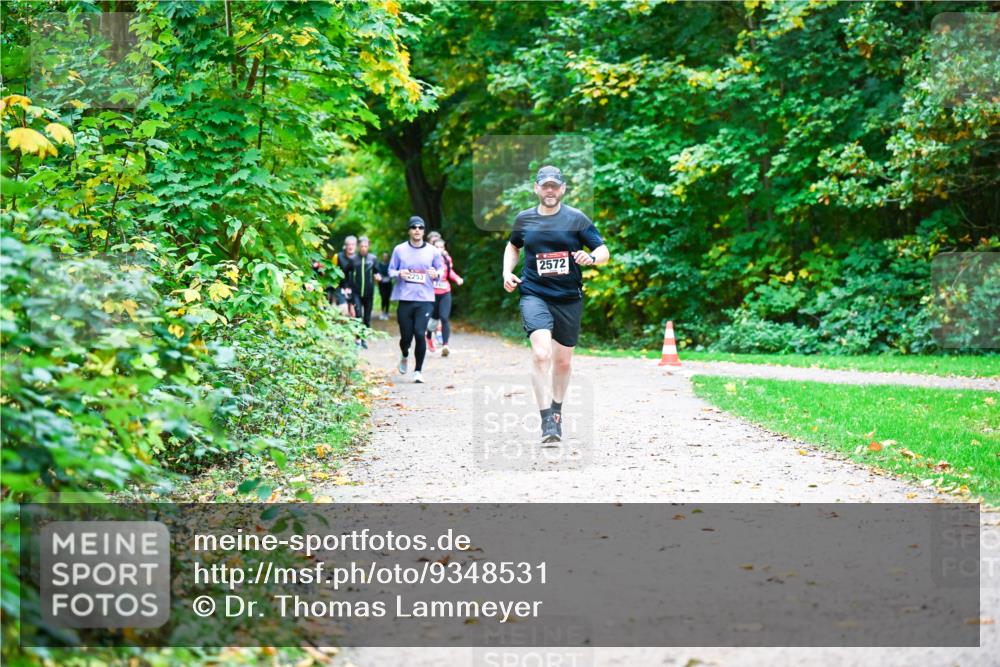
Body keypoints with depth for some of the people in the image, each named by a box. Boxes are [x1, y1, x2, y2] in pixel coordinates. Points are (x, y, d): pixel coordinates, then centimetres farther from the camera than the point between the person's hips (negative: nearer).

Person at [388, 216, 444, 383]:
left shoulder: (432, 251, 5)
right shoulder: (399, 250, 4)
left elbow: (442, 269, 15)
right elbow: (390, 271, 10)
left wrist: (436, 274, -8)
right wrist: (399, 274, -12)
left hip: (425, 300, 0)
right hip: (405, 299, 1)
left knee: (419, 334, -13)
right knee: (406, 336, 4)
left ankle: (418, 370, 0)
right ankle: (404, 356, 39)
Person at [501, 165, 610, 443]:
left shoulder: (576, 218, 0)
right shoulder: (524, 219, 7)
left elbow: (604, 251, 0)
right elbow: (513, 246, 26)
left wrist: (591, 258, -22)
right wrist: (507, 272, 9)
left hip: (569, 298, 1)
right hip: (534, 294, -1)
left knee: (563, 361, 12)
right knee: (541, 353, -22)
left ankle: (557, 413, 36)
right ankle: (546, 421, -23)